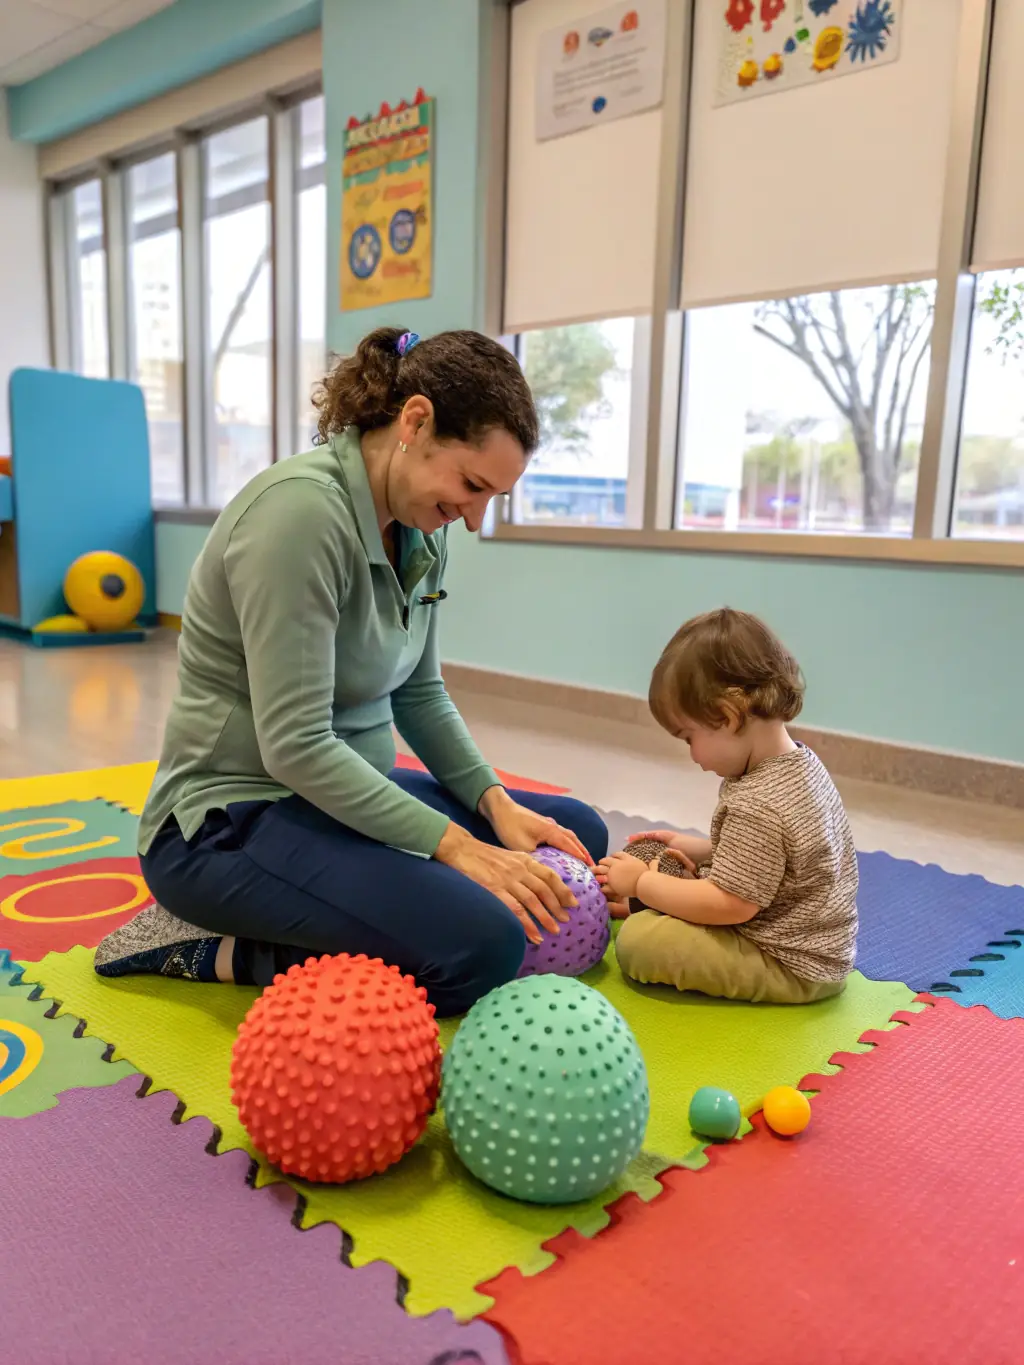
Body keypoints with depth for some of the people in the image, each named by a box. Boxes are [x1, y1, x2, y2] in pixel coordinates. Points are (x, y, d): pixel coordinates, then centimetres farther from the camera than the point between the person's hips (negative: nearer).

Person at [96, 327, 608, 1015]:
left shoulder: (421, 527, 2)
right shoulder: (302, 508, -24)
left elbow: (420, 693, 8)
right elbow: (295, 745, -26)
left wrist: (497, 804, -5)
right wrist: (456, 846, -24)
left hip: (345, 795, 10)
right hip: (231, 818, -9)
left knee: (580, 832, 9)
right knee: (483, 945, -28)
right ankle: (218, 950, -6)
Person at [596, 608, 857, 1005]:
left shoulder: (757, 805, -32)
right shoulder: (800, 762, 0)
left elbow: (729, 905, -27)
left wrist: (641, 882, -15)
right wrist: (696, 849, 4)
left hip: (794, 968, -10)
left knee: (638, 940, -15)